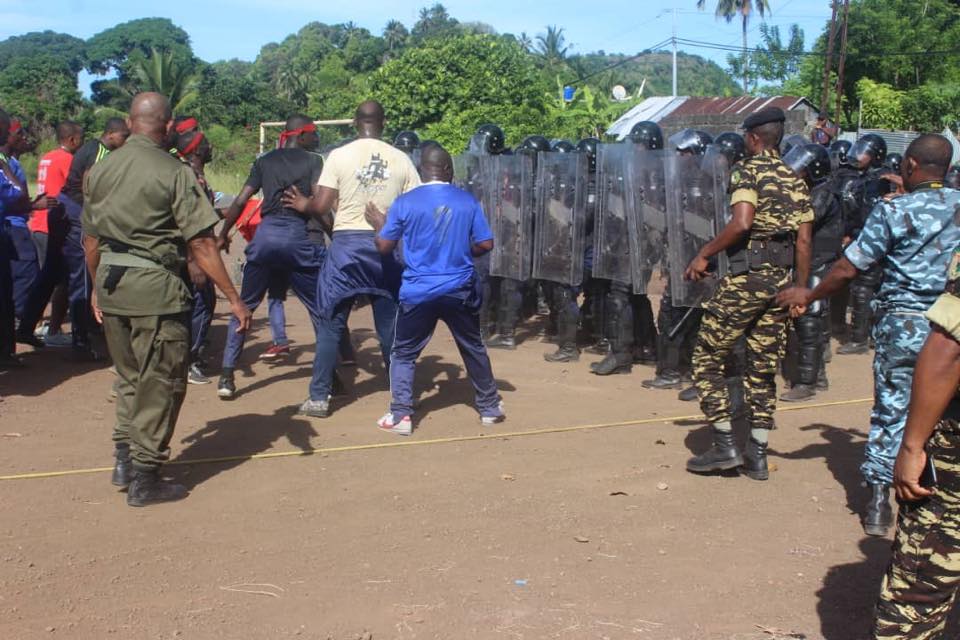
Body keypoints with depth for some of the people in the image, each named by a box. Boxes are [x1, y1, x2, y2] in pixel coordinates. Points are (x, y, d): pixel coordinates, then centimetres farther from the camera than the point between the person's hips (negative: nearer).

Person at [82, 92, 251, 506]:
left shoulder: (100, 170, 8)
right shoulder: (173, 172, -11)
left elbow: (90, 238, 14)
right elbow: (200, 244, -15)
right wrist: (234, 298, -12)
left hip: (111, 285, 6)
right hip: (155, 287, -6)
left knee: (129, 377, 22)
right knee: (160, 383, 5)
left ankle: (124, 460, 27)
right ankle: (145, 479, 11)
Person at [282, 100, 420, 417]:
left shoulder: (339, 155, -4)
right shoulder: (401, 159, 2)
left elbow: (321, 205, -8)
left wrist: (303, 204, 13)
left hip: (346, 243, -1)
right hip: (385, 245, 2)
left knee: (331, 323, 7)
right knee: (390, 324, 13)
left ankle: (319, 398, 8)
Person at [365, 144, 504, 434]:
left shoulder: (405, 202, -5)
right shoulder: (468, 201, 0)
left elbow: (384, 247, 0)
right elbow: (486, 244, 1)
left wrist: (379, 225, 20)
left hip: (418, 291, -2)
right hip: (460, 289, 2)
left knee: (403, 353, 10)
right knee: (473, 348, 18)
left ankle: (400, 415, 3)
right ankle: (490, 407, 28)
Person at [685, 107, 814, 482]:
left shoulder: (748, 170, -5)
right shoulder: (796, 181, 15)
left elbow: (741, 223, -21)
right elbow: (804, 242, 11)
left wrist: (704, 254, -12)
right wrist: (802, 290, 16)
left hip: (746, 276, -7)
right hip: (781, 279, 7)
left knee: (708, 358, 4)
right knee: (763, 368, 12)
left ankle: (725, 445, 1)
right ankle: (757, 454, 13)